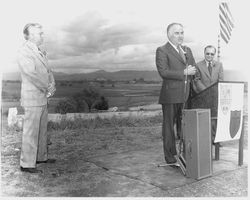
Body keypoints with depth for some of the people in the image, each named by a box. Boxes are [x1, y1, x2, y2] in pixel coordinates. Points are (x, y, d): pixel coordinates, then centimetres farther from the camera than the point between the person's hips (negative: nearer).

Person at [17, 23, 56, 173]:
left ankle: (41, 157, 30)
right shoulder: (24, 53, -13)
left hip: (43, 98, 9)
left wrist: (52, 85, -5)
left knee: (42, 129, 17)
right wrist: (48, 88, -11)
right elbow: (32, 74, -21)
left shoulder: (40, 52, 14)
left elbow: (48, 71, 14)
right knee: (31, 132, -3)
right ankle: (26, 164, 7)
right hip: (32, 99, -9)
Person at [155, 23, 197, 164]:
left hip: (186, 95, 6)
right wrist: (184, 73, -13)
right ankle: (170, 156, 13)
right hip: (171, 95, -6)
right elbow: (163, 72, -16)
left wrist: (190, 72, -7)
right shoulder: (162, 51, -4)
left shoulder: (187, 50, 18)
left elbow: (194, 70, 17)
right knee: (169, 126, 3)